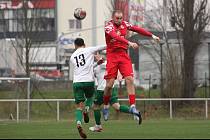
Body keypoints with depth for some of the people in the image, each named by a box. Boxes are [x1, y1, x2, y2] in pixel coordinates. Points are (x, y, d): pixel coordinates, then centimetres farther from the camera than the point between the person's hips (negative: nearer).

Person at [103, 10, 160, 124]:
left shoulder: (124, 24, 8)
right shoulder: (109, 26, -11)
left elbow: (137, 29, 15)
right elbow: (116, 36, -29)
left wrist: (152, 36, 13)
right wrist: (129, 43, -41)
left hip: (123, 55, 4)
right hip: (112, 56, -4)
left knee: (129, 79, -12)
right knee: (109, 84, -6)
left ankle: (132, 106, -14)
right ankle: (105, 107, 15)